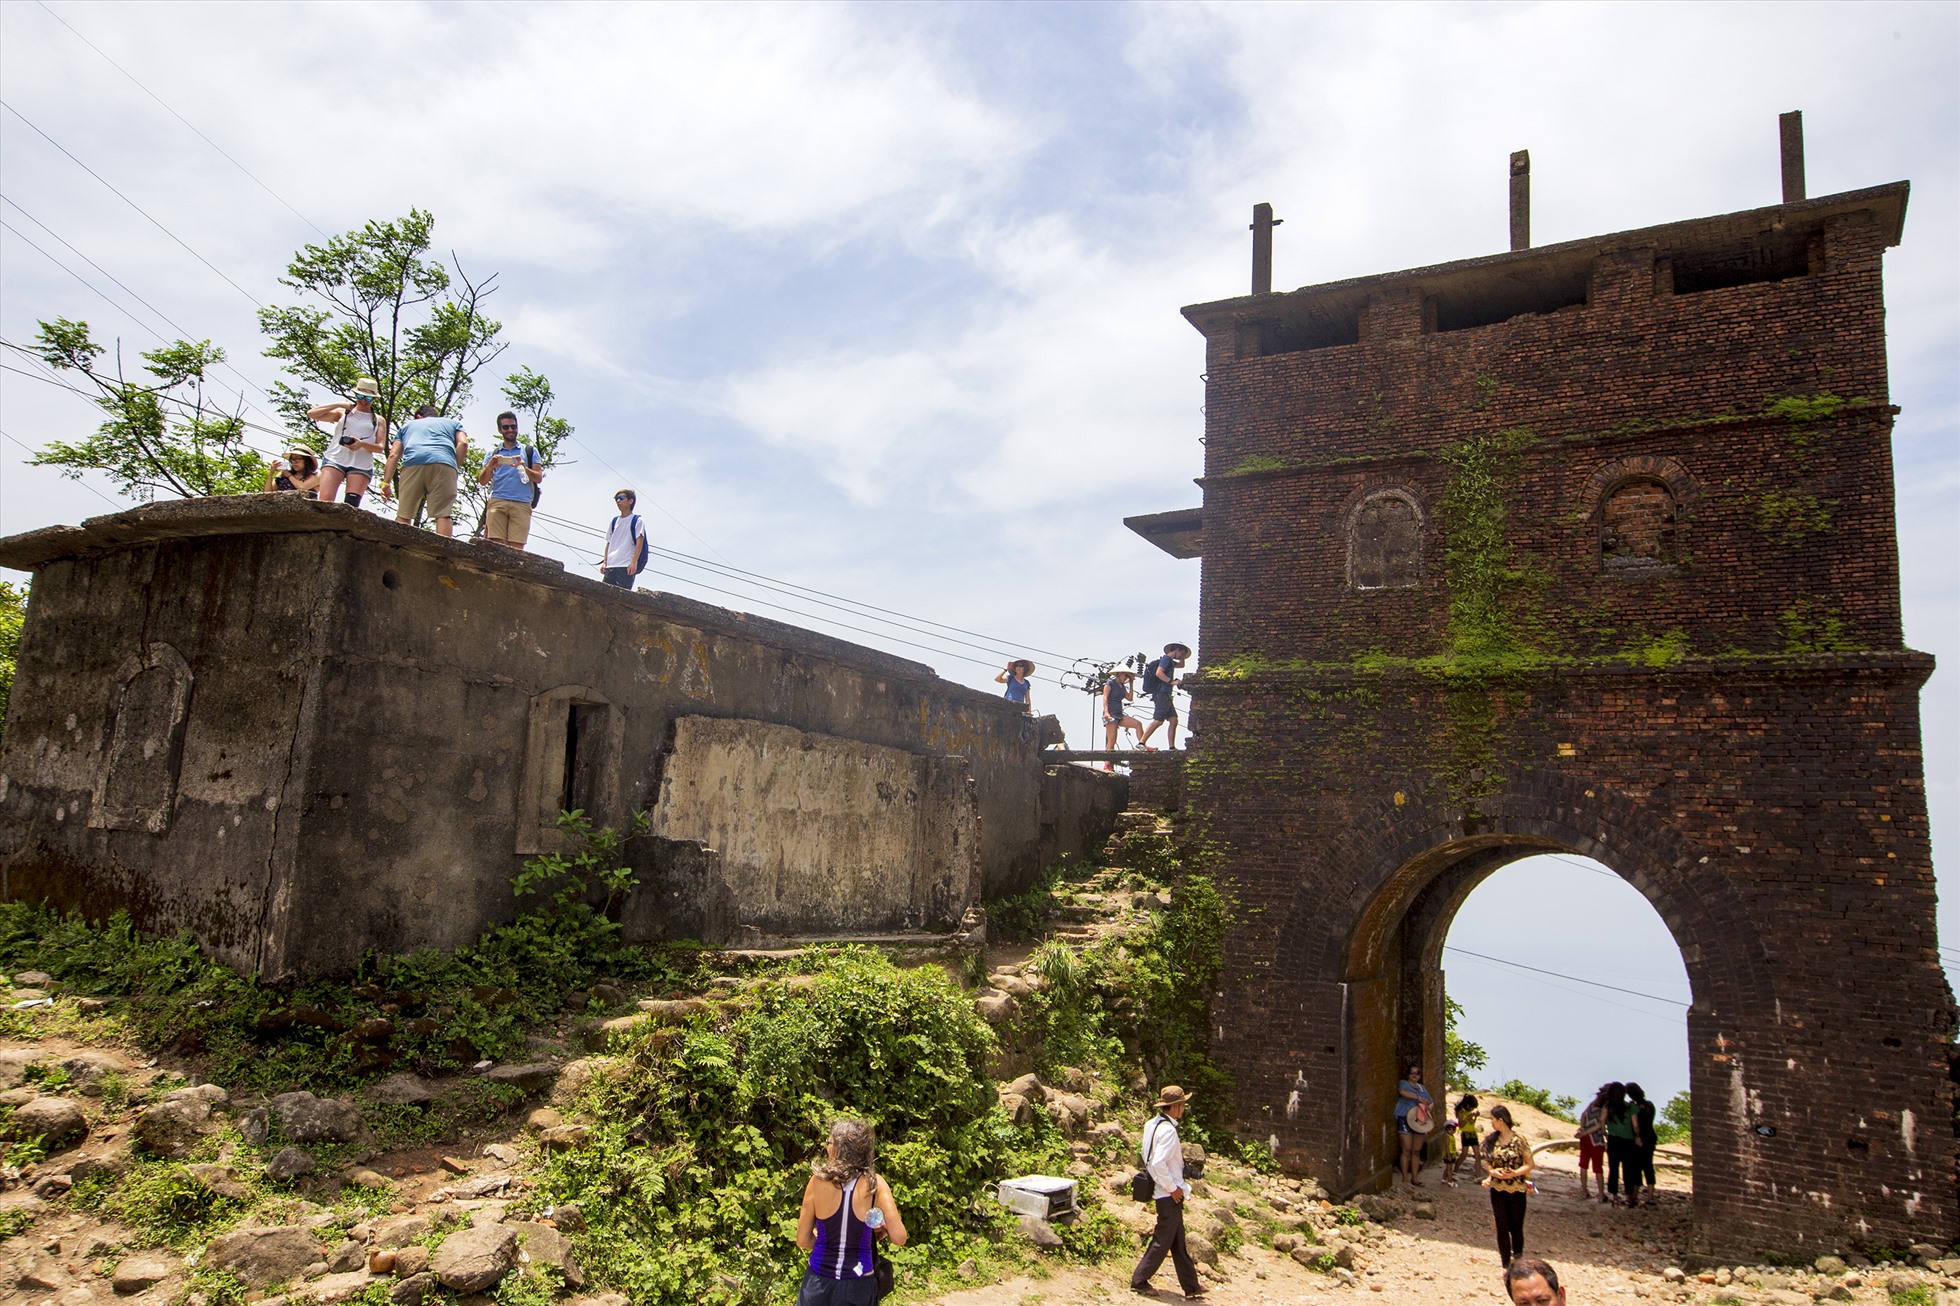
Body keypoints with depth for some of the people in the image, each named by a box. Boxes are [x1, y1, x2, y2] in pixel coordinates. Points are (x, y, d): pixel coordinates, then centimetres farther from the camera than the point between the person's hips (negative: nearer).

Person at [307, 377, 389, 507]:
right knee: (325, 500, -17)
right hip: (335, 460, 0)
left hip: (361, 466, 0)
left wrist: (362, 444, -14)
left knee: (351, 506, -14)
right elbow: (311, 414, 9)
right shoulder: (342, 413, 18)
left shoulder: (379, 421, 18)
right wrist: (338, 404, 2)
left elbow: (381, 448, 7)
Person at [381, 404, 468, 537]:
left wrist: (385, 483, 17)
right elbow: (463, 443, 11)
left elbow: (393, 455, 22)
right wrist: (455, 466, 14)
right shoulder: (453, 423, 33)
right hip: (444, 464, -1)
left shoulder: (408, 425, 35)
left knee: (403, 515, 2)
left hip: (412, 465, 1)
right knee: (443, 515, -9)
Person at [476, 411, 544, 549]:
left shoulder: (529, 451, 21)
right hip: (497, 501, 1)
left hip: (521, 504, -1)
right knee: (496, 544, -17)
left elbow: (539, 478, 11)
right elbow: (482, 481, 16)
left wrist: (524, 468, -9)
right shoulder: (493, 453, 25)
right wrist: (490, 467, -5)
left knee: (516, 547, -16)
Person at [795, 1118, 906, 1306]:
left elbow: (803, 1241, -2)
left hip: (818, 1283, 0)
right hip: (857, 1288, 0)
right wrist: (882, 1228, 7)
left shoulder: (818, 1181, -9)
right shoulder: (875, 1184, -10)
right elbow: (899, 1238, -13)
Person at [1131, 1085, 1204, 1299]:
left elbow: (1148, 1157, 16)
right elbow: (1158, 1163, -31)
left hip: (1166, 1192, 10)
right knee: (1162, 1241, 2)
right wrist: (1173, 1188, -19)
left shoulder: (1152, 1124, 7)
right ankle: (1138, 1281, 11)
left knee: (1178, 1241, 16)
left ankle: (1191, 1285, 25)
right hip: (1169, 1194, -10)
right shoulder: (1167, 1129, -23)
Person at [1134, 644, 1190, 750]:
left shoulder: (1170, 661, 24)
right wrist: (1172, 681, -22)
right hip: (1161, 694, -10)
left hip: (1166, 695, 10)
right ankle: (1141, 743, -15)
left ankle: (1172, 747, 0)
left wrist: (1182, 657, 27)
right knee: (1158, 721, -15)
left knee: (1174, 720, 2)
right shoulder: (1166, 659, -6)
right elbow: (1158, 673, -20)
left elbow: (1181, 665, 43)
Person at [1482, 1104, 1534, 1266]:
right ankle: (1506, 1265, 17)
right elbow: (1487, 1161, 9)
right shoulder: (1493, 1139, 0)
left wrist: (1514, 1173, -23)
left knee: (1516, 1228, 8)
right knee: (1502, 1228, 6)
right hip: (1498, 1190, 3)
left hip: (1517, 1190, -3)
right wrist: (1493, 1171, -12)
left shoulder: (1518, 1139, -12)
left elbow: (1529, 1164, -8)